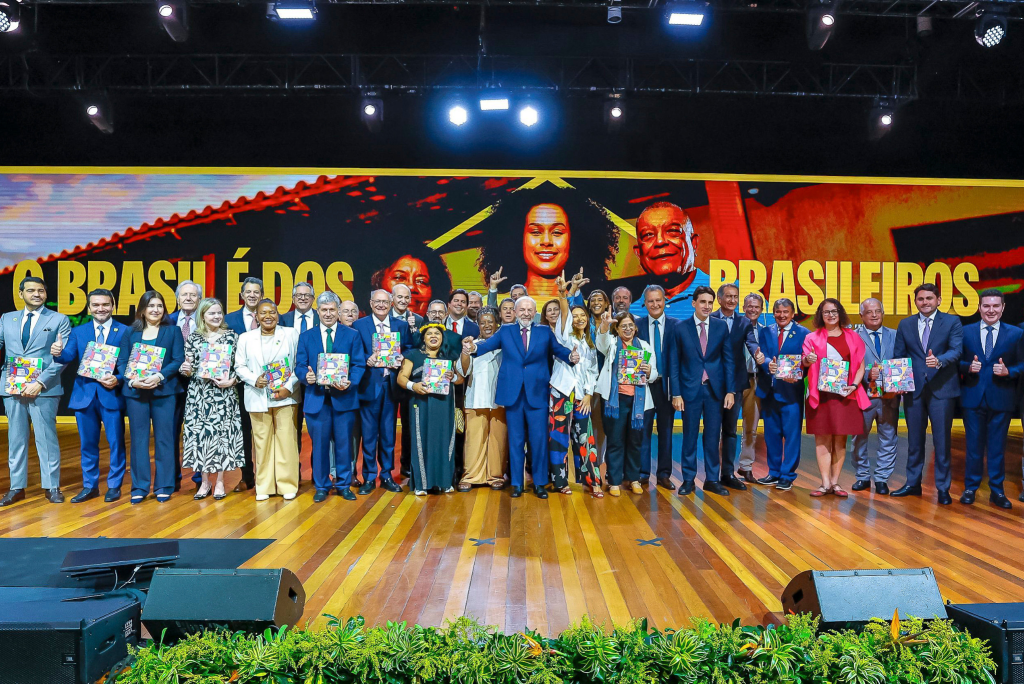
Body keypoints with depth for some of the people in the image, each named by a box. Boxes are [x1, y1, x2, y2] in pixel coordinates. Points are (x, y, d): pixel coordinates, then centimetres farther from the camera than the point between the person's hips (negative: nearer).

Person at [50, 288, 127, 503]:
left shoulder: (125, 331, -1)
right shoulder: (78, 332, 8)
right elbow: (69, 356, -5)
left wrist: (119, 379, -21)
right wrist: (58, 353, -27)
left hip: (112, 393, -3)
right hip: (85, 394, 3)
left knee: (115, 442, 5)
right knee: (87, 443, 13)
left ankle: (114, 485, 18)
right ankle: (89, 486, 25)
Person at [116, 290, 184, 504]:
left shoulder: (173, 331, 6)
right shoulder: (130, 333, 11)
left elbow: (178, 360, -3)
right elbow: (121, 361, 5)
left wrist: (159, 376, -18)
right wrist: (131, 381, -13)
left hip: (164, 391, -2)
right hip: (135, 392, 2)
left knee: (164, 439, 2)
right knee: (138, 439, 5)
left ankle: (164, 486, 10)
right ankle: (139, 487, 13)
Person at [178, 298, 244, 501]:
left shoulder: (232, 336, 3)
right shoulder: (193, 338, 6)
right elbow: (189, 368, 7)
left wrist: (231, 381, -13)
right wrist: (186, 369, -15)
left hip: (224, 394, -1)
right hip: (199, 394, 1)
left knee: (223, 434, 1)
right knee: (200, 434, 3)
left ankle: (219, 481, 13)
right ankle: (205, 481, 16)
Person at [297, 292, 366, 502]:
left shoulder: (352, 335, 6)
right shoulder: (306, 337, 10)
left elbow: (359, 365, 0)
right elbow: (300, 365, 5)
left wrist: (350, 382, -19)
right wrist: (306, 376, -18)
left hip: (344, 397, -1)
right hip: (316, 398, 1)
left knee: (344, 443, 6)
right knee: (319, 443, 6)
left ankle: (344, 485, 20)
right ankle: (321, 486, 20)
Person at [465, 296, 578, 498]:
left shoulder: (545, 332, 8)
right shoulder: (505, 331, 6)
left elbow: (559, 350, 1)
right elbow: (487, 344, -5)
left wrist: (571, 356, -21)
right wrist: (473, 347, -27)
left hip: (537, 393, 0)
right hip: (513, 393, 0)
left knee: (539, 439, 3)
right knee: (515, 440, 8)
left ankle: (539, 483, 16)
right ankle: (516, 483, 18)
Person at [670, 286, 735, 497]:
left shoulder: (721, 326, 4)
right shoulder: (681, 328, -1)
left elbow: (728, 360, 4)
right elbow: (675, 363, -1)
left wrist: (730, 390, -2)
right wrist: (676, 394, -6)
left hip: (715, 389, 1)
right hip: (690, 389, -1)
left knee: (713, 437, 8)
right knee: (689, 436, 6)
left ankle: (712, 479, 19)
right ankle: (688, 479, 17)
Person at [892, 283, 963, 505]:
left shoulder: (952, 322, 0)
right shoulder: (905, 324, 8)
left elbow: (956, 350, -13)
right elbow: (898, 356, 9)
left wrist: (939, 360, -33)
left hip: (942, 389, -3)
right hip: (914, 389, 3)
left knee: (942, 440, 2)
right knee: (914, 439, 12)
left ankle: (943, 488, 14)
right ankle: (912, 483, 24)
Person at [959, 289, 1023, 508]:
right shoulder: (965, 332, 3)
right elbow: (957, 361, 5)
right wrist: (968, 367, -15)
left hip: (1001, 399, 0)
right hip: (973, 397, 0)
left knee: (997, 447, 8)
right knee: (973, 445, 9)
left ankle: (996, 490, 21)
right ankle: (970, 488, 20)